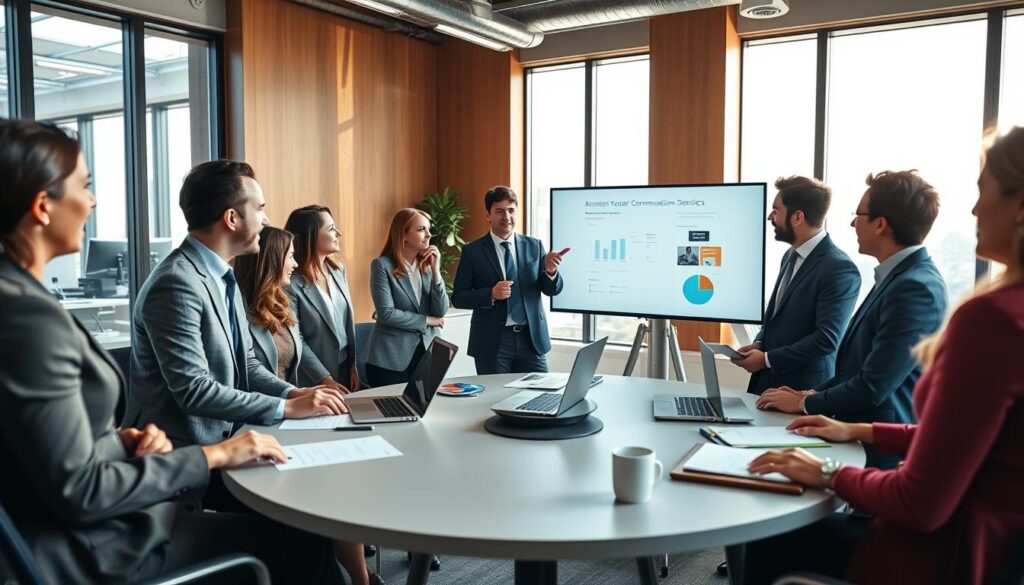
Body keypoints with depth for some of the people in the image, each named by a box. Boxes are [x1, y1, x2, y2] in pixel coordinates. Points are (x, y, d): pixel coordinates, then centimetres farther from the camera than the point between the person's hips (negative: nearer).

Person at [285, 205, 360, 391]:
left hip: (344, 369, 6)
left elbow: (349, 320, 7)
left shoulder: (338, 269, 2)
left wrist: (353, 366, 5)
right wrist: (325, 380, -15)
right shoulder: (291, 283, -18)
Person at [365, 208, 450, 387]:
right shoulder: (382, 265, -8)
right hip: (392, 358, -5)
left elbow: (441, 312, 0)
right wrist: (426, 320, -6)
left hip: (427, 352, 5)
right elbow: (386, 314, -16)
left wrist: (435, 270, -7)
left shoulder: (427, 266, 8)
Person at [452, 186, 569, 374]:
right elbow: (458, 297, -3)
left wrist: (550, 271, -17)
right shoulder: (472, 251, -1)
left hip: (532, 338, 2)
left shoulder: (534, 246, 6)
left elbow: (552, 290, 5)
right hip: (492, 341, -2)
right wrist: (491, 294, -19)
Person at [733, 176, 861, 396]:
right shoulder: (791, 256, 10)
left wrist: (767, 359, -16)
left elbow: (826, 339, -20)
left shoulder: (839, 268, -17)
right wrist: (759, 344, 2)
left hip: (803, 391, -7)